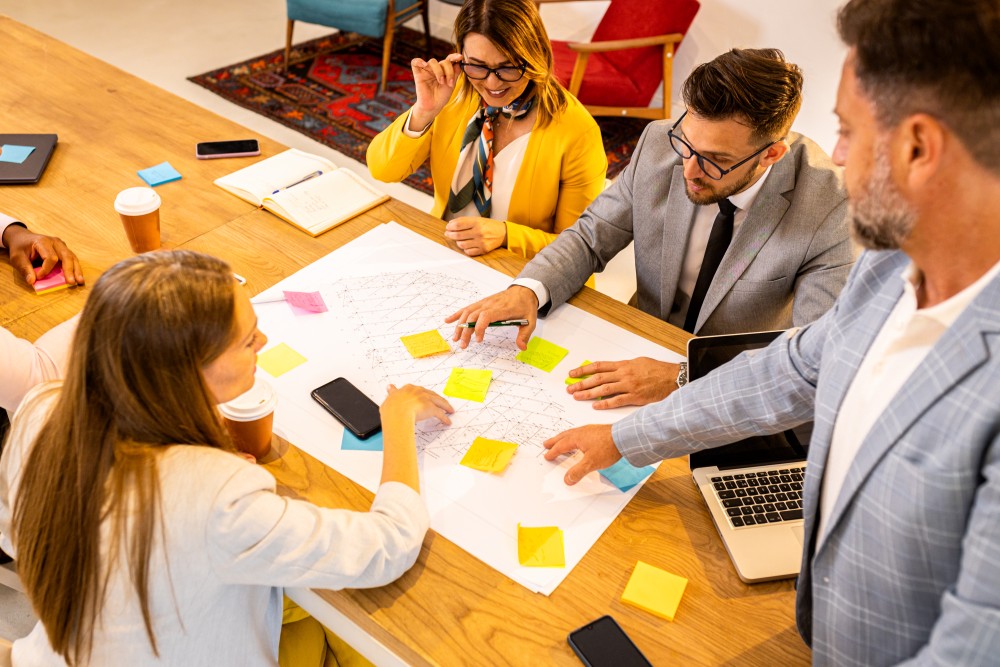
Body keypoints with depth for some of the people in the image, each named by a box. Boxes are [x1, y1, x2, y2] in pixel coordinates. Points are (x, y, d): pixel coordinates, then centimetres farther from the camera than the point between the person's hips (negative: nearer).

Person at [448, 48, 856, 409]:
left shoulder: (830, 210, -23)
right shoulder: (660, 144, -11)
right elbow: (590, 235, 0)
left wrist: (680, 379, -35)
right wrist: (528, 290, -21)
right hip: (642, 355, 4)